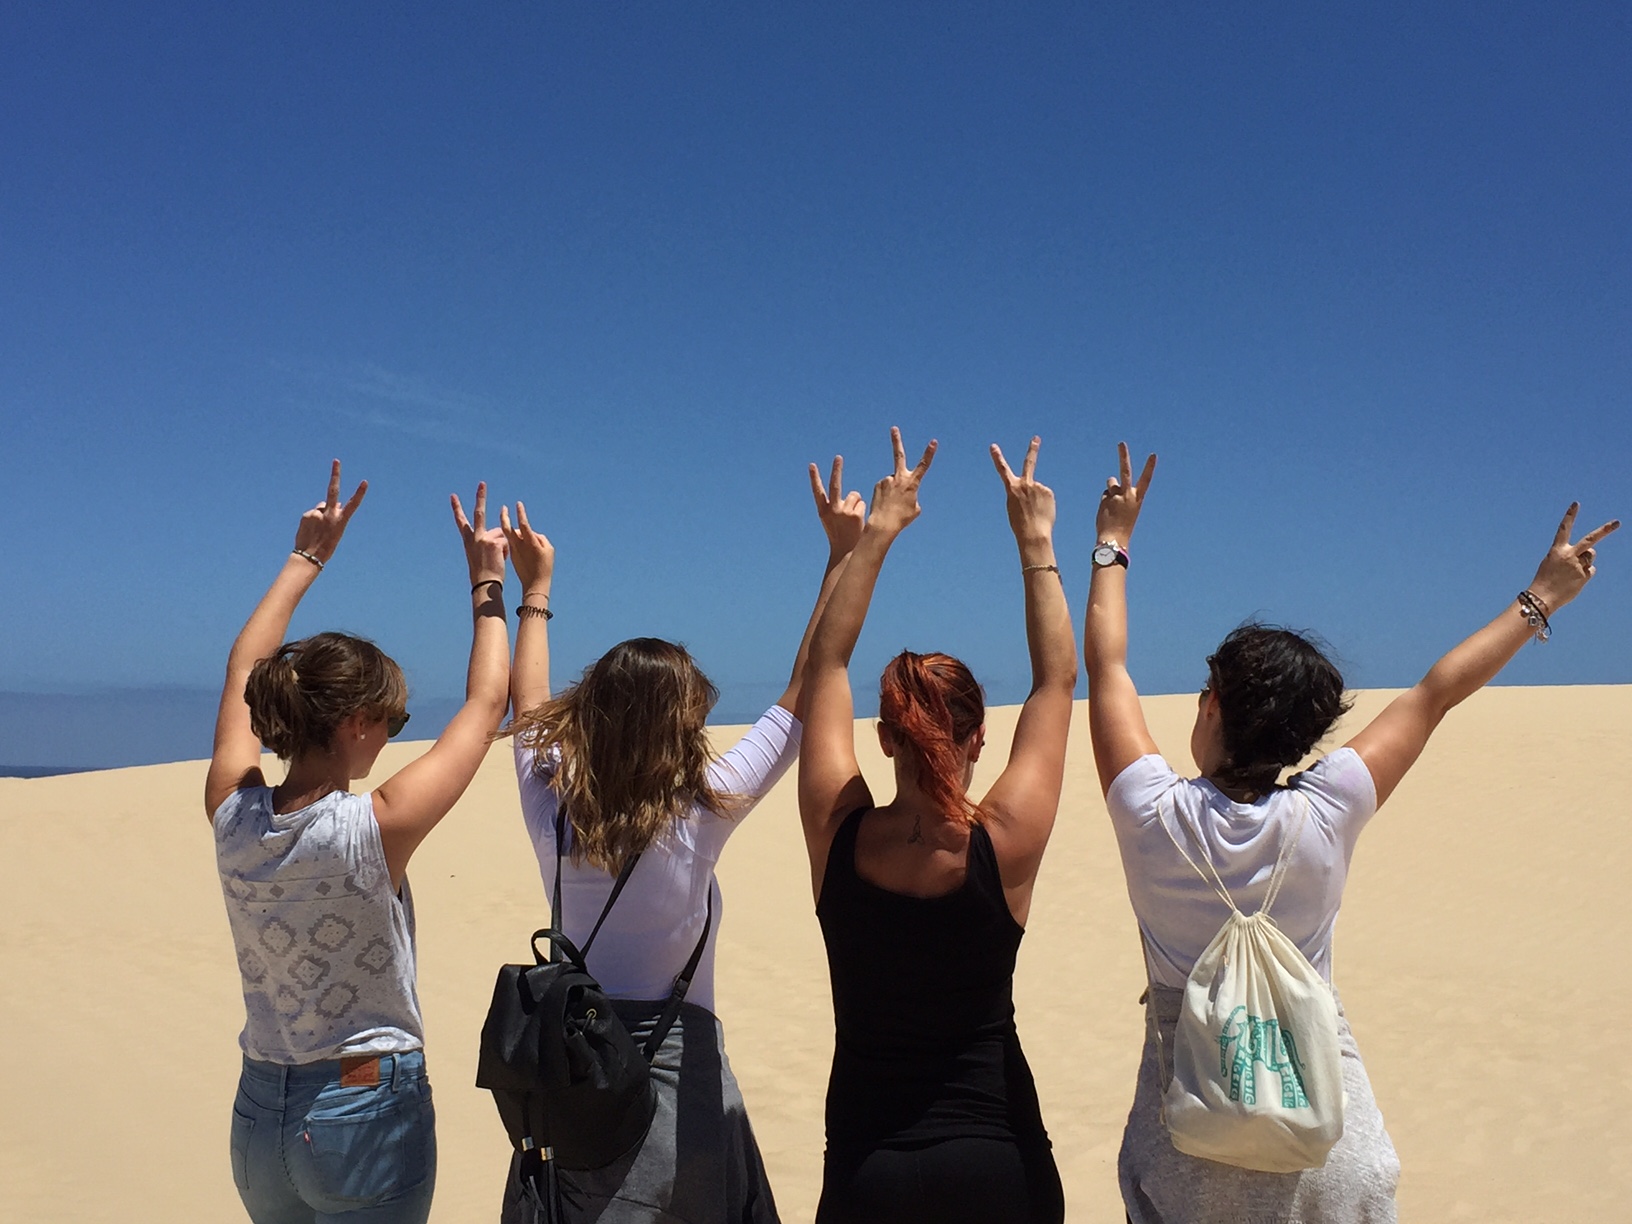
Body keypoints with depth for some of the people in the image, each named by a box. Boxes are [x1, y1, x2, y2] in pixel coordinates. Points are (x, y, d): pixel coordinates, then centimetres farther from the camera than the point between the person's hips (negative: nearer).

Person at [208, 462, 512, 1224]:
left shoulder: (234, 819, -9)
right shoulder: (373, 829, -24)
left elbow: (244, 666, 7)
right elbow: (487, 703, -13)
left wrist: (307, 558, 15)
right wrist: (487, 585, -1)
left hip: (259, 1113, 6)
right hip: (368, 1107, -6)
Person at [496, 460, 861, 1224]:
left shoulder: (552, 807, -9)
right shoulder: (699, 815, -19)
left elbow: (528, 708, 11)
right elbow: (804, 695, -14)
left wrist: (535, 587, 20)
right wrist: (844, 554, -9)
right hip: (675, 1071, -3)